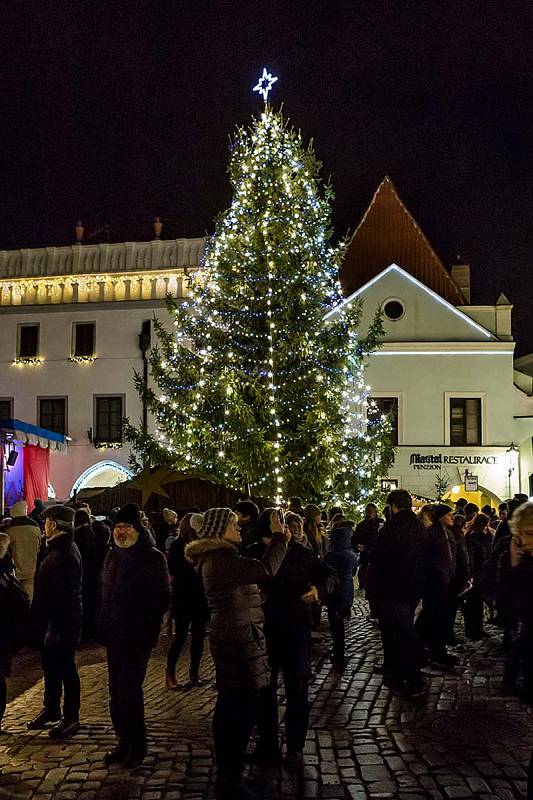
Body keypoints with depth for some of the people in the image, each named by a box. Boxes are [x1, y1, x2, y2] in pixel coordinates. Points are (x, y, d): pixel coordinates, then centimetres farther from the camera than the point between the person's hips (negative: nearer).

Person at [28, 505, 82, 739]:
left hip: (62, 623, -10)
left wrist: (55, 628, -25)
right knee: (50, 666, 21)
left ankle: (71, 717, 15)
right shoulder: (57, 549, 9)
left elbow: (64, 596, -26)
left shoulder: (65, 554, -23)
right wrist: (41, 622, 17)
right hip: (49, 622, 10)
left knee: (65, 668, 3)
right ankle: (51, 709, 36)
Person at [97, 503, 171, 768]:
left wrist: (143, 622, -15)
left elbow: (162, 598, -9)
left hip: (138, 636, -6)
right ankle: (124, 741, 24)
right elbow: (103, 592, 16)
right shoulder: (113, 555, 11)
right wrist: (101, 625, 8)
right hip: (114, 635, 6)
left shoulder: (152, 558, -9)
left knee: (128, 690, -5)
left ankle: (137, 745, 10)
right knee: (117, 691, 11)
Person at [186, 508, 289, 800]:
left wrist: (279, 540, 8)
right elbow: (266, 570, -28)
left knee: (228, 707, 18)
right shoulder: (221, 560, -20)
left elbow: (254, 570, 16)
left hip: (228, 638, 11)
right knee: (244, 708, -5)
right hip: (239, 640, -11)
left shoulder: (217, 557, 14)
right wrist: (279, 537, -15)